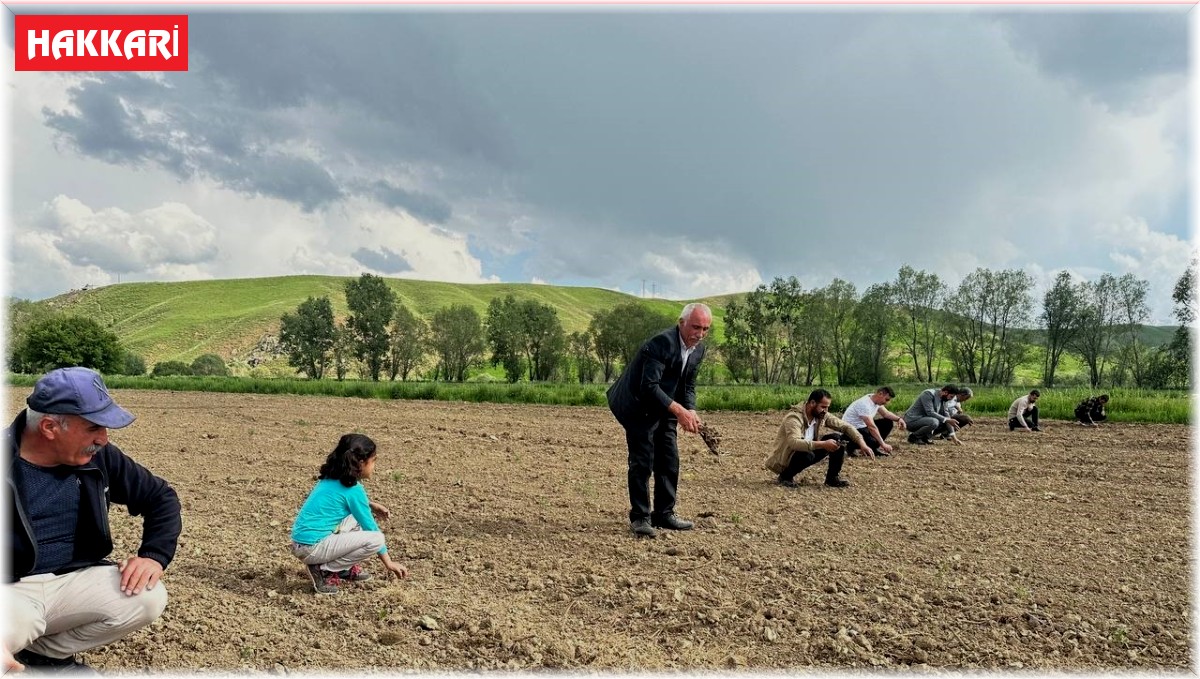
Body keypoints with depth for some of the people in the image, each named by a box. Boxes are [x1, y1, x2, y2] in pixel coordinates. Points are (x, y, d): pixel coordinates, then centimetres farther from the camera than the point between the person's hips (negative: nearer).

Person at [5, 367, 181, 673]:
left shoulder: (98, 458, 0)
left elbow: (160, 496, 12)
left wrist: (154, 556, -7)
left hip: (72, 581, 5)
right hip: (12, 590, -4)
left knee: (149, 597, -21)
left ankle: (41, 653, 2)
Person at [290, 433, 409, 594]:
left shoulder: (332, 478, 11)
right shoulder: (353, 489, -13)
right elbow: (370, 527, -5)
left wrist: (371, 505, 18)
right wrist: (388, 562, 5)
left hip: (302, 540, 9)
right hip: (312, 547, -9)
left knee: (358, 515, 19)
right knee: (376, 539, -15)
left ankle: (345, 568, 16)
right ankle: (324, 571, -7)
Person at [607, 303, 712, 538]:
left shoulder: (698, 350, -1)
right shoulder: (662, 342, -27)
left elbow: (688, 386, 7)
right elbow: (649, 386, -31)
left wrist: (691, 411, -12)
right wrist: (678, 410, -35)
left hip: (663, 410, 8)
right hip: (638, 406, -8)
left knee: (669, 462, 9)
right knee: (642, 461, -10)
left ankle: (664, 514, 21)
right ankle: (640, 518, 1)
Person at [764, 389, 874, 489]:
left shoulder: (822, 415, -7)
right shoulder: (794, 417, -29)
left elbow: (845, 427, -2)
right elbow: (794, 443, -45)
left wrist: (862, 443, -16)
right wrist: (823, 444, -49)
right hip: (785, 458, -7)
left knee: (837, 439, -7)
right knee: (807, 455, -39)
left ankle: (832, 477, 6)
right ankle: (785, 477, -10)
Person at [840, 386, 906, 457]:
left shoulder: (876, 400, 0)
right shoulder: (865, 404, -29)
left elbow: (886, 413, 14)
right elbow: (872, 427, -34)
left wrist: (898, 419, -6)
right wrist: (883, 444, -34)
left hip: (863, 426, 10)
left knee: (888, 423, 2)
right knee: (873, 443, -33)